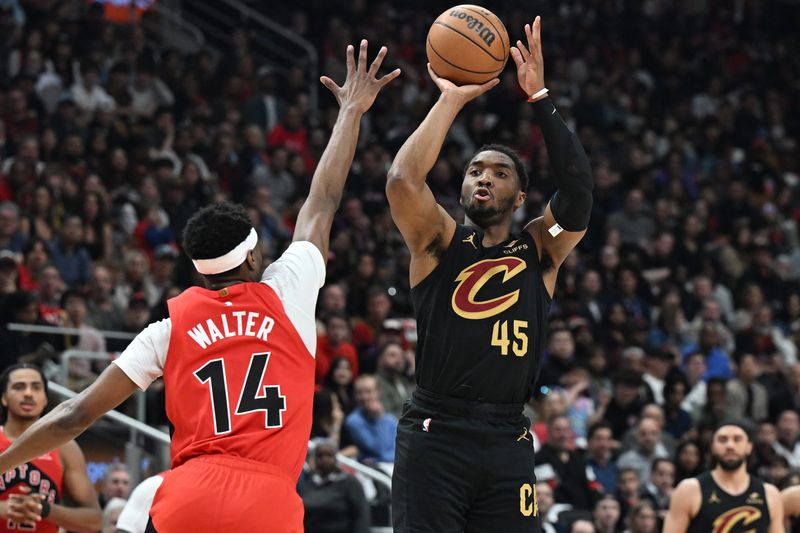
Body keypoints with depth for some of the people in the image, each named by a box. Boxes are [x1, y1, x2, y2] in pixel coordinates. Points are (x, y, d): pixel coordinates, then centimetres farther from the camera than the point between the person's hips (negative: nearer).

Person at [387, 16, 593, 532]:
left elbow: (578, 188, -5)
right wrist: (451, 101, -6)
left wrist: (540, 97, -7)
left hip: (507, 439, 2)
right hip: (435, 434, -2)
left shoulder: (540, 249, 12)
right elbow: (403, 181, -12)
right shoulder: (439, 241, 7)